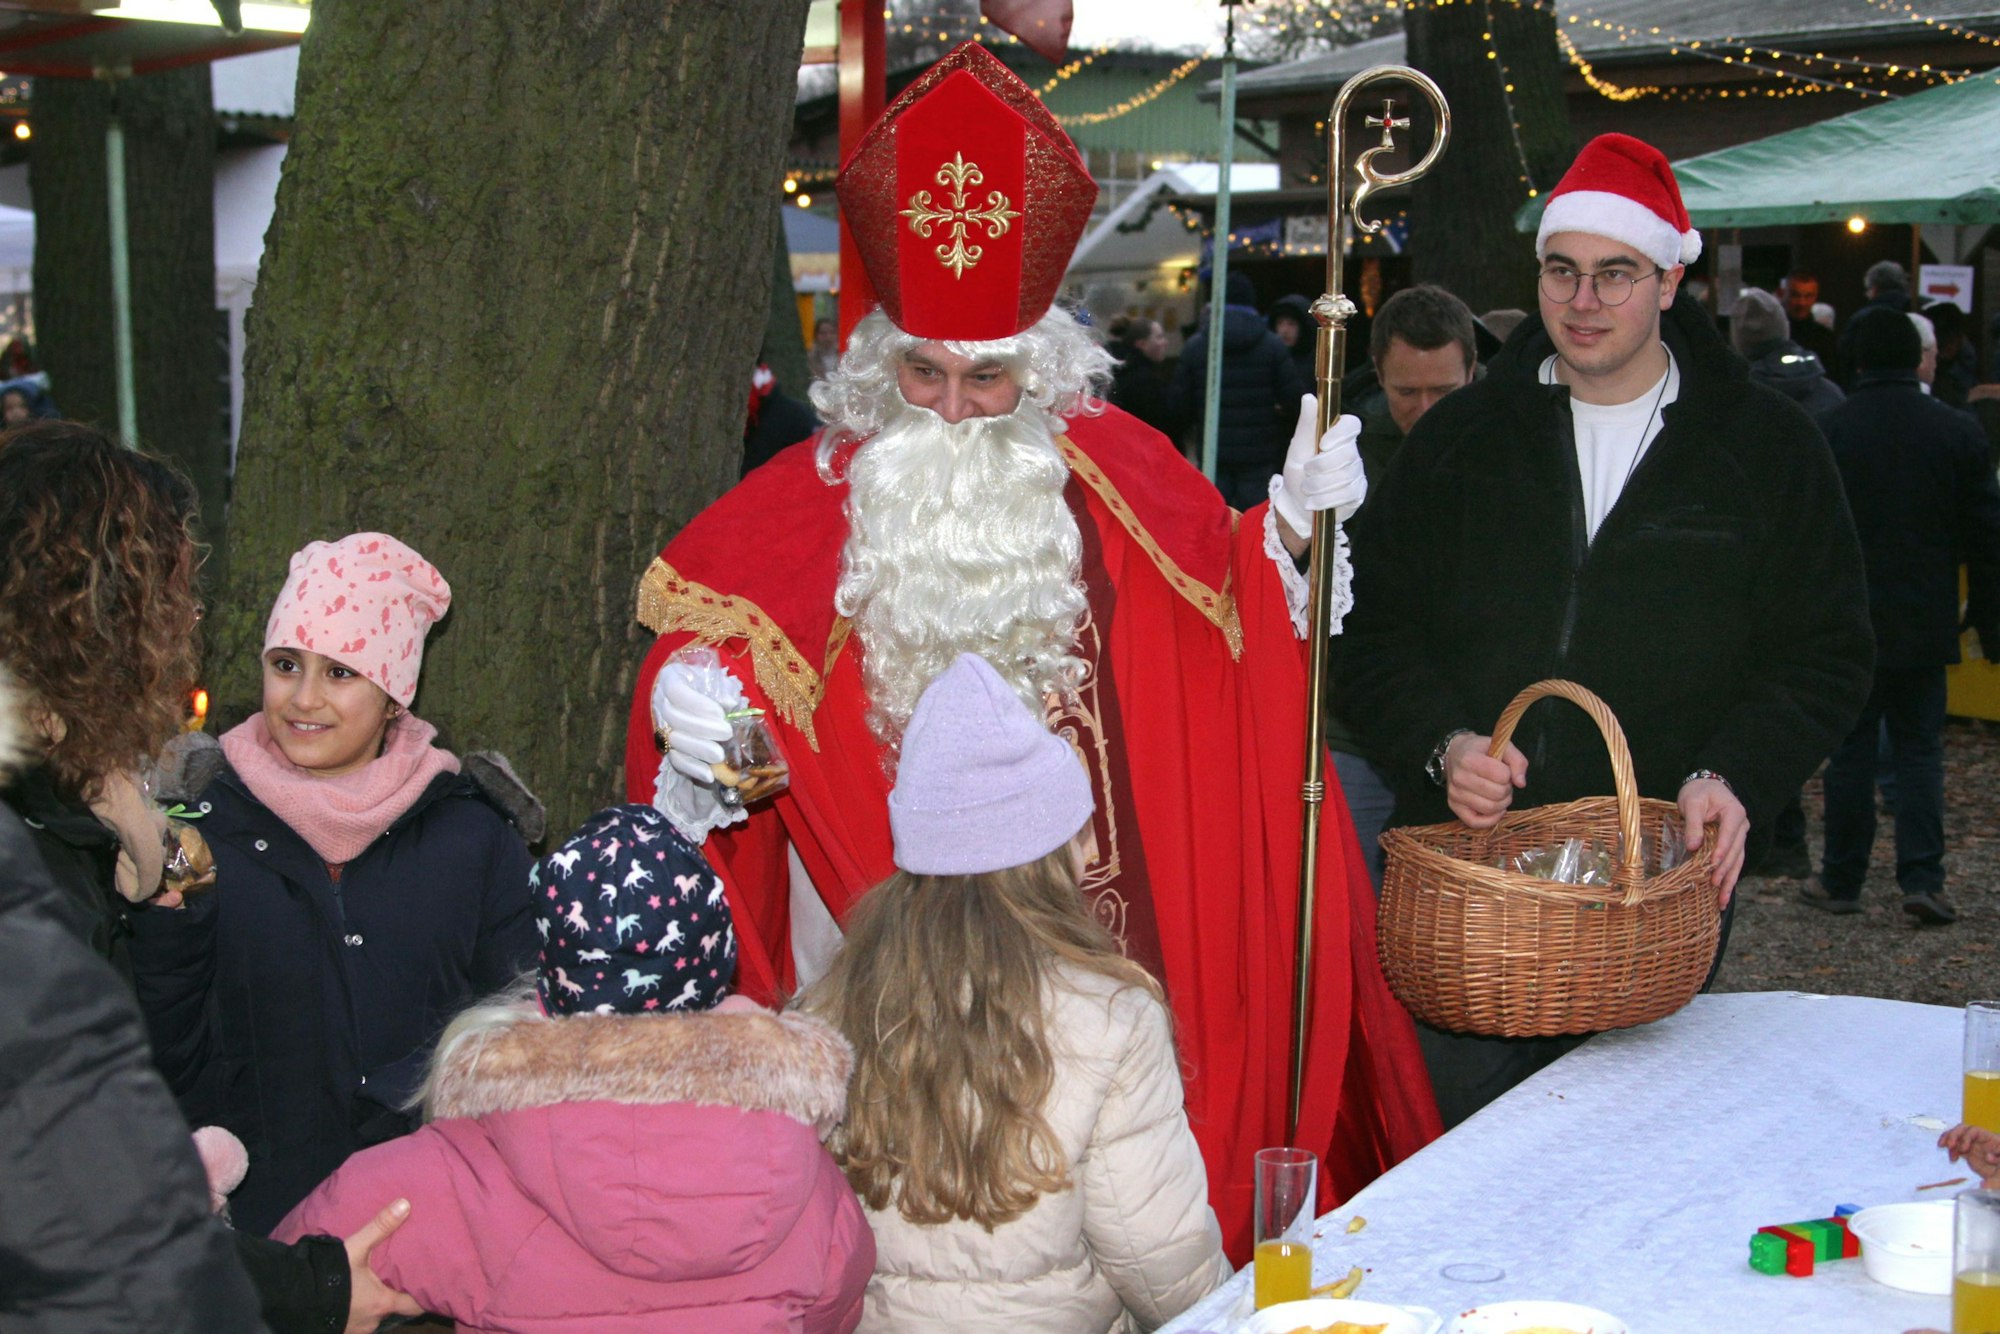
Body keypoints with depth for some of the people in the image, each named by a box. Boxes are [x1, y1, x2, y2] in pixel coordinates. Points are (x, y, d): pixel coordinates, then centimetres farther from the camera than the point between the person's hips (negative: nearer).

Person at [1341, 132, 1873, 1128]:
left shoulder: (1767, 447, 4)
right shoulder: (1461, 437, 7)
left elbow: (1825, 654, 4)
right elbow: (1374, 626, 7)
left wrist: (1735, 777, -12)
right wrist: (1441, 745, -11)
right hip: (1464, 862, 1)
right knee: (1452, 1114, 2)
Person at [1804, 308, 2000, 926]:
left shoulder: (1824, 432, -7)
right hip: (1925, 623, 1)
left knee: (1851, 751, 7)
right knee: (1919, 749, 8)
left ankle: (1841, 880, 14)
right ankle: (1922, 878, -1)